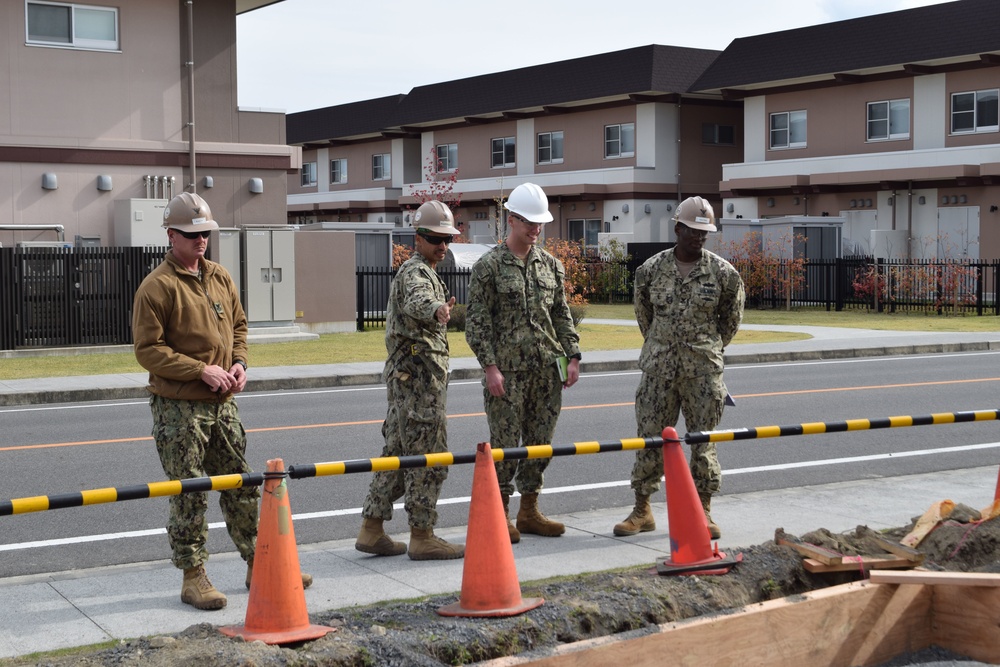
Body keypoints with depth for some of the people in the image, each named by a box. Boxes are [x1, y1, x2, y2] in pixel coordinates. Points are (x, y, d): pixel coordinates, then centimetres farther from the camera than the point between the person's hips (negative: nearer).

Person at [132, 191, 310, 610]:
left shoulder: (221, 278, 11)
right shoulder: (157, 287, -11)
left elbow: (238, 326, 20)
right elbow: (148, 350, -14)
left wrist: (239, 363, 1)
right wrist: (202, 370, -19)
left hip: (223, 403, 7)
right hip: (178, 407, -7)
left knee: (242, 487, 12)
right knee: (188, 496, 0)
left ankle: (258, 566, 22)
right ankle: (193, 578, 11)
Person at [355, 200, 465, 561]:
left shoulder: (420, 271, 21)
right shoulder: (415, 271, -13)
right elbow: (416, 301, -39)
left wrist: (441, 312, 47)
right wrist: (436, 310, -59)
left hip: (404, 375, 11)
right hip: (419, 373, -11)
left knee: (397, 452, 11)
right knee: (428, 457, -6)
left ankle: (371, 530, 14)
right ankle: (422, 536, 0)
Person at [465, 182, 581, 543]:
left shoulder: (550, 265, 13)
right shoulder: (489, 266, -3)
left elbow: (562, 314, 17)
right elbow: (477, 320, -6)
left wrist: (572, 356, 7)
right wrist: (490, 366, -13)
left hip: (547, 369, 5)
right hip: (508, 371, -5)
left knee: (541, 442, 9)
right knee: (505, 443, -2)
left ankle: (529, 510, 21)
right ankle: (499, 515, 8)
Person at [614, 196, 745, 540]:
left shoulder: (723, 272, -1)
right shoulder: (651, 269, 1)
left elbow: (732, 316, 14)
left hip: (703, 371, -1)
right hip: (658, 369, 1)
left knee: (703, 440, 3)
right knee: (651, 436, 4)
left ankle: (703, 512, 14)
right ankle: (642, 510, 13)